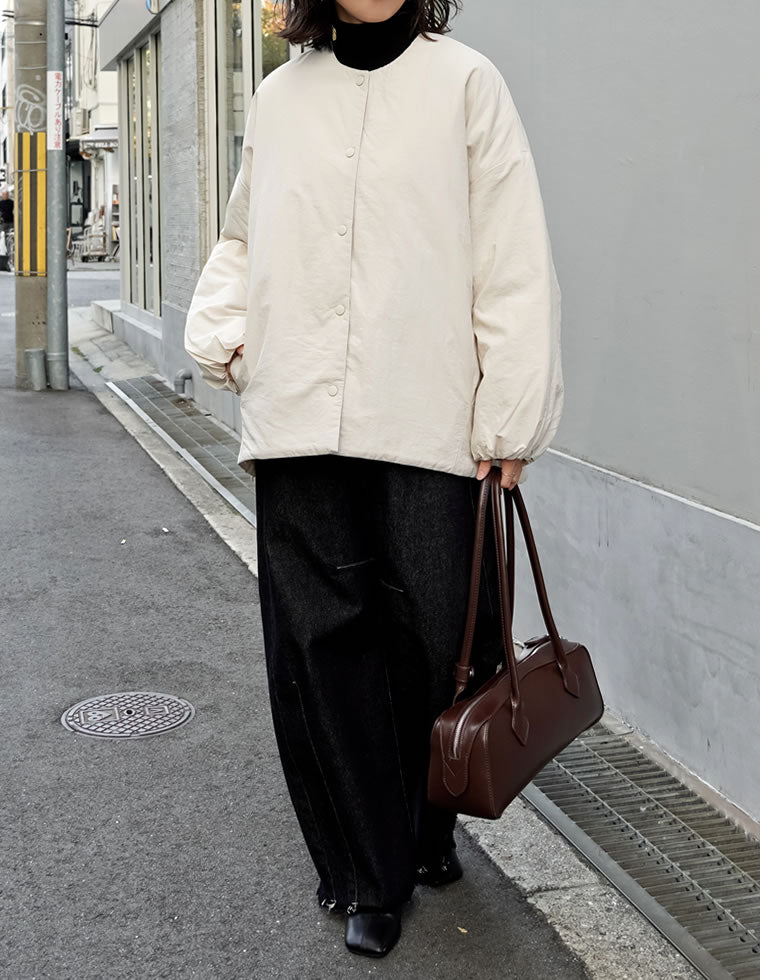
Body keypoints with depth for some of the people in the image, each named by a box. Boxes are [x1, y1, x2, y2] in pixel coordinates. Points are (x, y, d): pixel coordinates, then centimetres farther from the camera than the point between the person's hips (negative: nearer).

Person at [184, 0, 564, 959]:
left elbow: (513, 258, -1)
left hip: (430, 425, -3)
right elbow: (241, 241, 27)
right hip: (299, 423, 3)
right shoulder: (279, 95, 15)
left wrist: (511, 421, -6)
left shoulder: (464, 79, 3)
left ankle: (426, 831, 29)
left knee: (438, 638, 2)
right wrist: (218, 335, 8)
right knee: (320, 645, 2)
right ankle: (369, 877, 17)